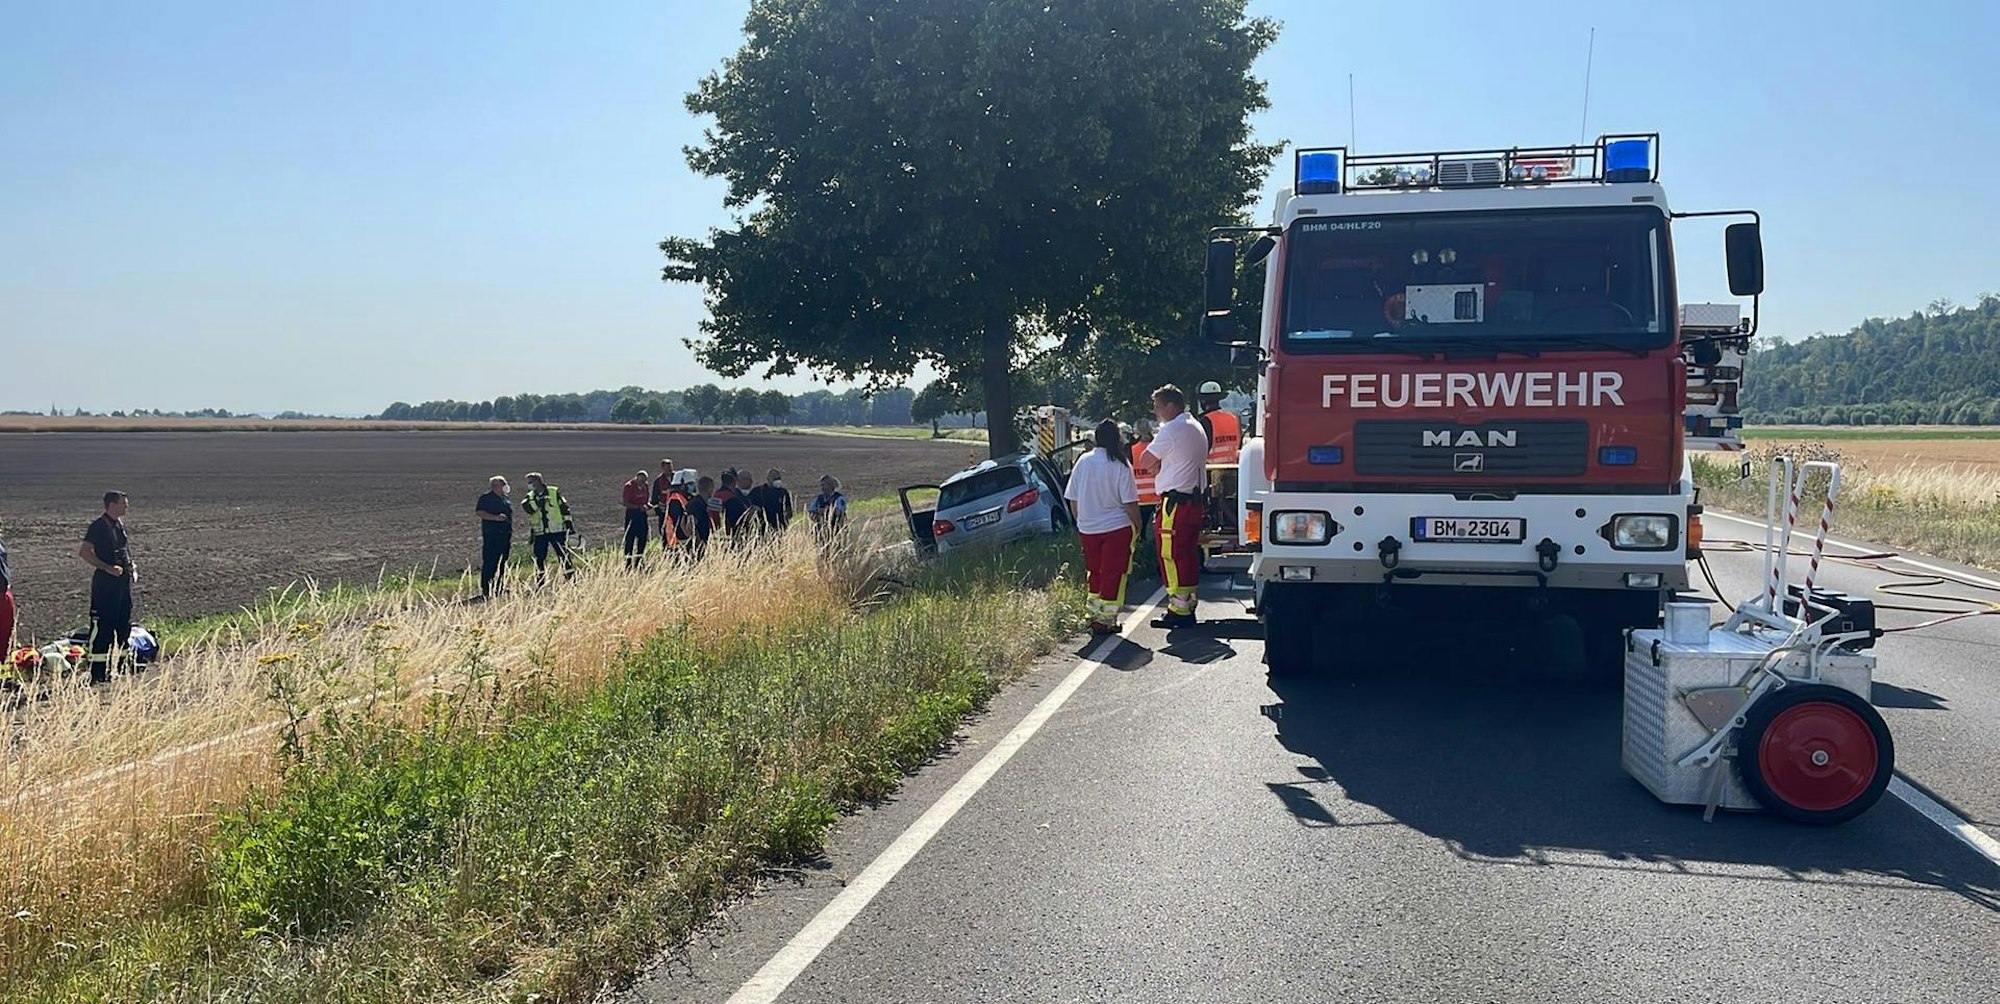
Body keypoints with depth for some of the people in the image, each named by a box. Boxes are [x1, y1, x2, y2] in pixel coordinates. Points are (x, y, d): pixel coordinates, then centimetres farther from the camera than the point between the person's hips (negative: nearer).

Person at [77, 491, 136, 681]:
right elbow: (84, 552, -18)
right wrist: (107, 568, -23)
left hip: (123, 581, 9)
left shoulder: (120, 523, 14)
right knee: (102, 626, -7)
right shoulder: (99, 526, -12)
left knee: (124, 625, 13)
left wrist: (131, 565, 12)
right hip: (105, 582, -9)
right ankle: (97, 674, -5)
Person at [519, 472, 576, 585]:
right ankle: (540, 586, 13)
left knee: (564, 557, -3)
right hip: (539, 534, 3)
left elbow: (565, 508, 1)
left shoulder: (554, 492, -2)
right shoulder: (530, 497, 7)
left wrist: (568, 524, -2)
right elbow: (526, 510, -11)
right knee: (539, 560, 5)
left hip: (557, 532, -3)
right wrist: (538, 502, -21)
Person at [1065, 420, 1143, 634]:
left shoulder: (1083, 461, 0)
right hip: (1116, 528, -4)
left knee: (1094, 573, 17)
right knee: (1114, 574, 4)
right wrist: (1137, 526, 0)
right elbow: (1130, 502, -13)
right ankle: (1107, 619, 4)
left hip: (1087, 529, 4)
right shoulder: (1120, 465, -12)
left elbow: (1073, 499, 5)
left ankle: (1095, 616, 21)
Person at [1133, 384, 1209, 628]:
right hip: (1195, 497, 10)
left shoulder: (1171, 430, -14)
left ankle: (1178, 609, -5)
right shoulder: (1195, 427, 17)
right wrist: (1161, 465, 5)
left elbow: (1148, 462, -11)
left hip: (1176, 501, -10)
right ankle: (1188, 606, 19)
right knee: (1189, 554, 13)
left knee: (1171, 555, -6)